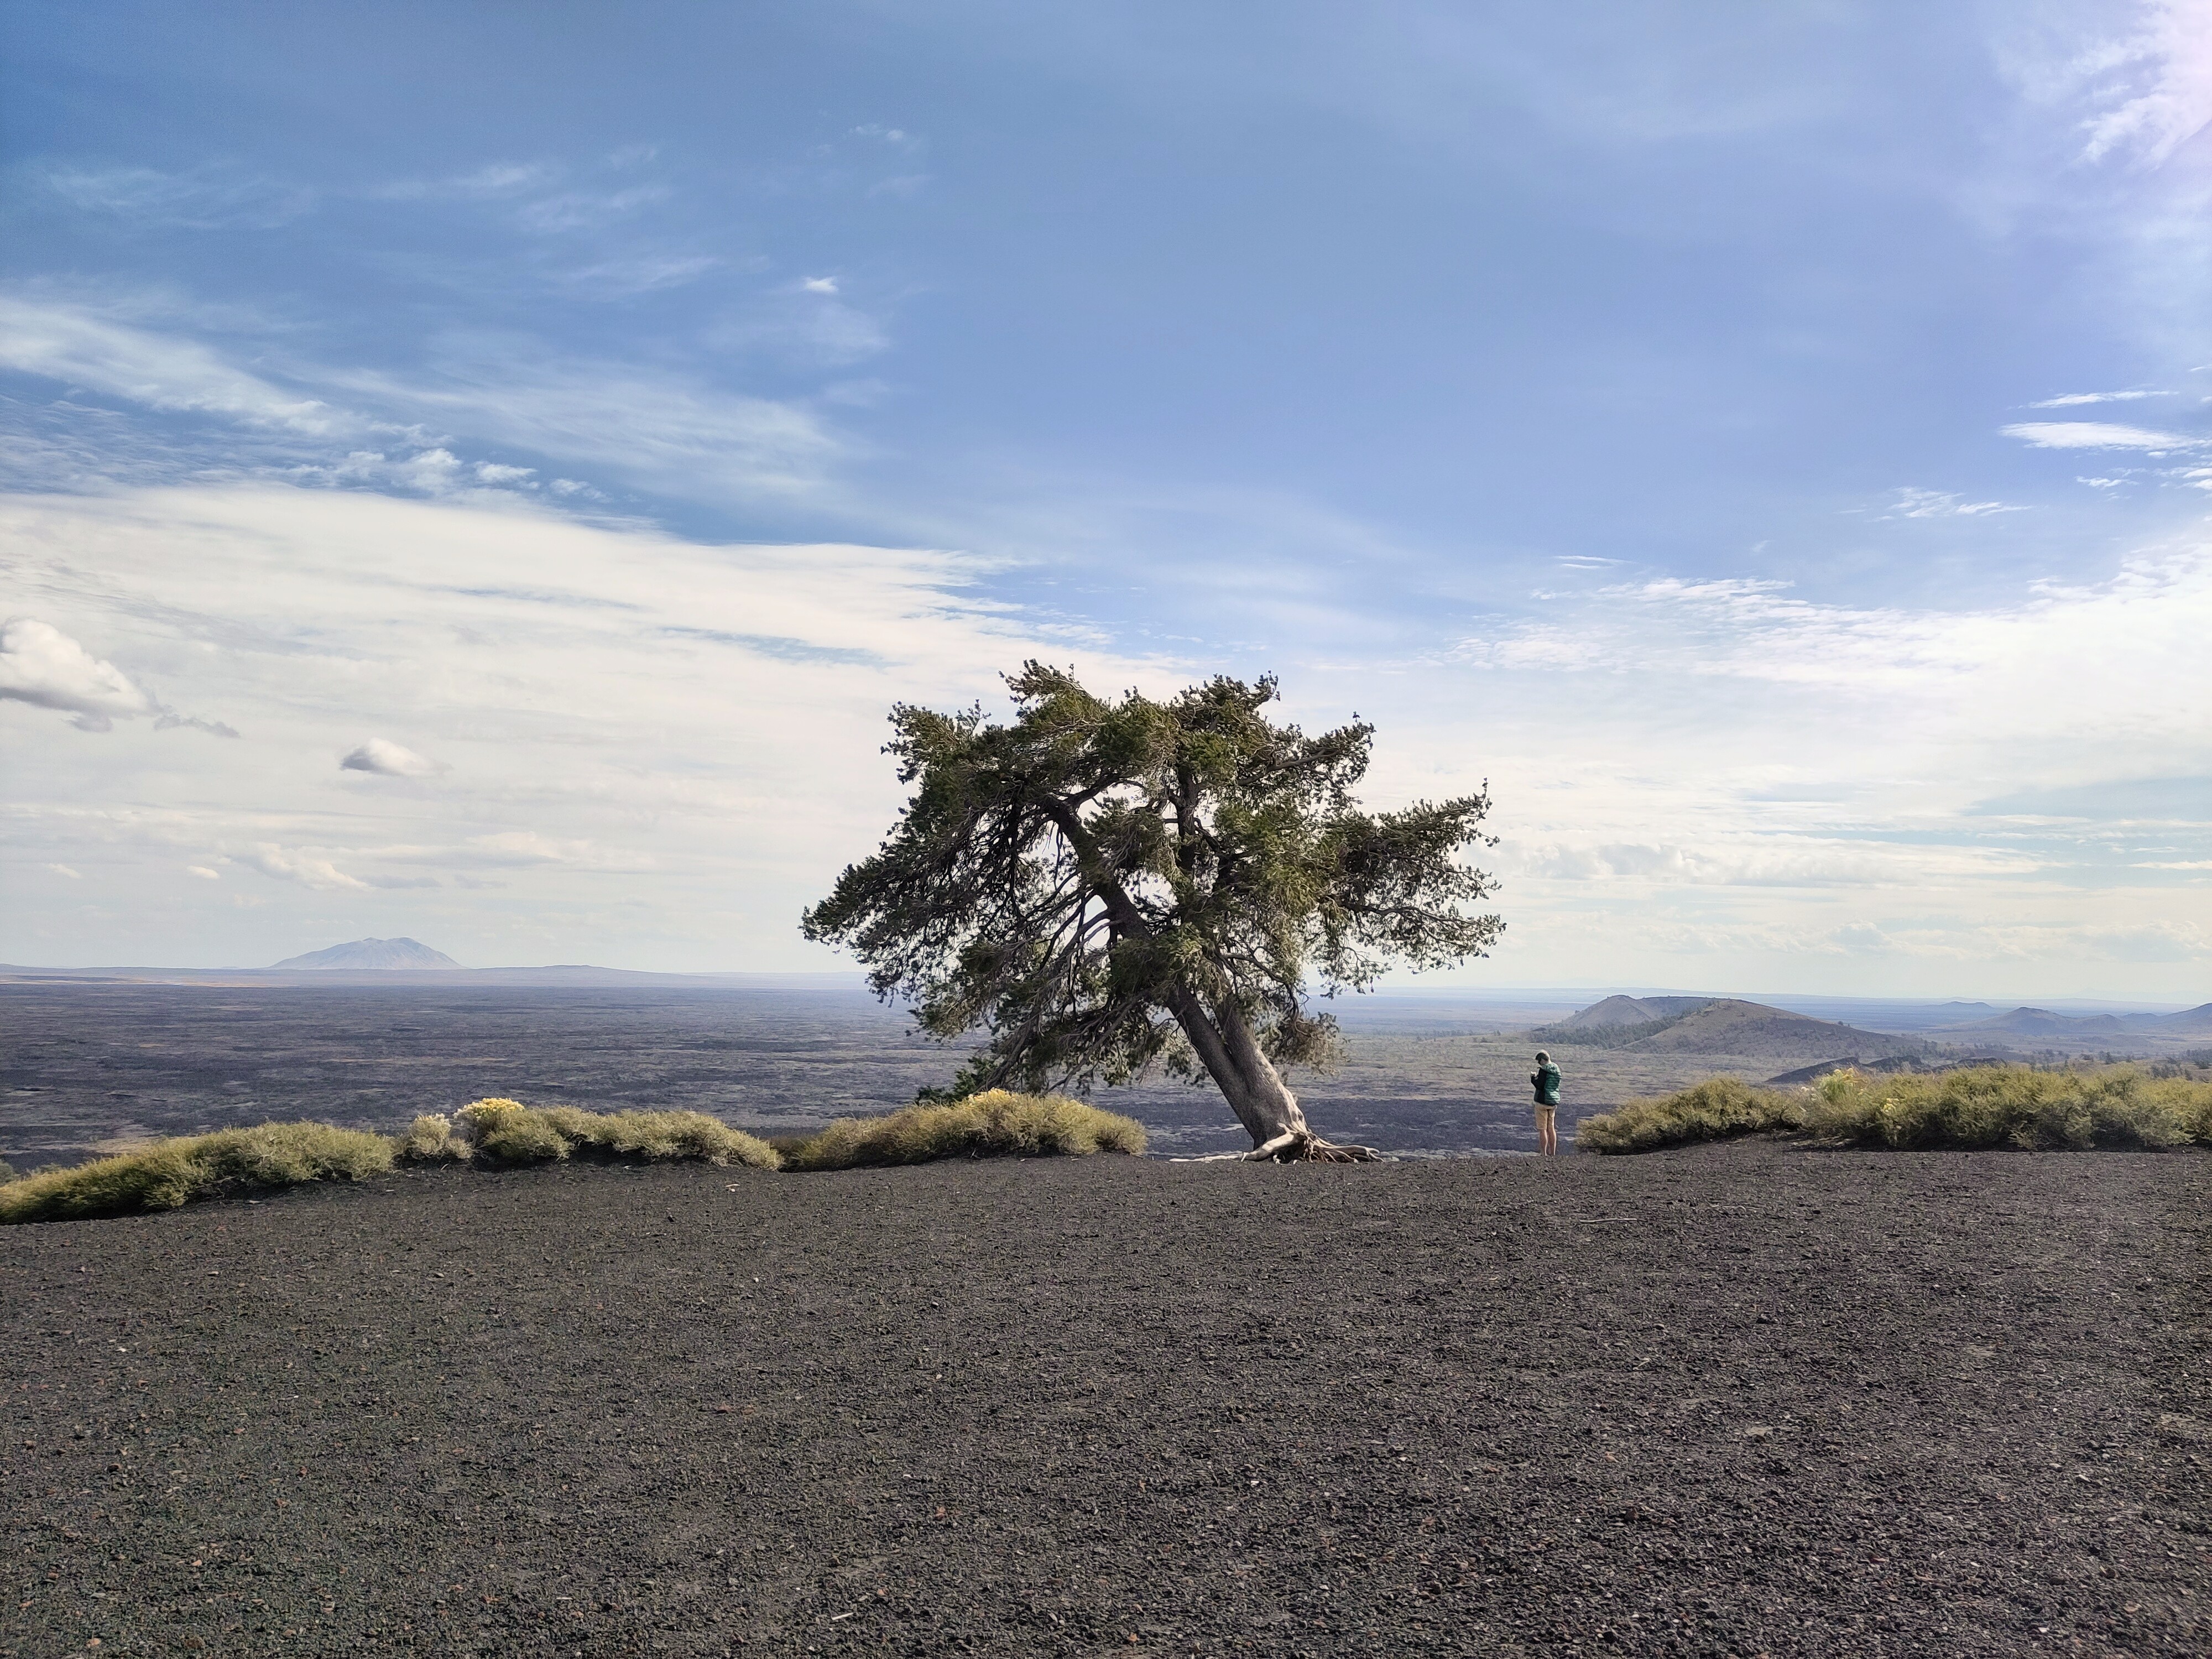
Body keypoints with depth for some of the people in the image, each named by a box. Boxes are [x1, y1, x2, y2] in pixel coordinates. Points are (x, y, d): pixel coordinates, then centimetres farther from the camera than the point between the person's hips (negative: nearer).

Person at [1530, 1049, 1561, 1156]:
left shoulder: (1544, 1070, -14)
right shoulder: (1556, 1069, 10)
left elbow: (1540, 1085, -19)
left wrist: (1533, 1078, -3)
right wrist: (1537, 1076, 16)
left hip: (1543, 1101, -8)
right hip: (1554, 1101, 8)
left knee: (1542, 1129, -3)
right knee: (1551, 1128, 13)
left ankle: (1543, 1154, -2)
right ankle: (1553, 1154, 15)